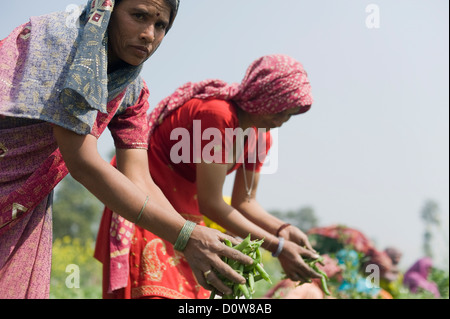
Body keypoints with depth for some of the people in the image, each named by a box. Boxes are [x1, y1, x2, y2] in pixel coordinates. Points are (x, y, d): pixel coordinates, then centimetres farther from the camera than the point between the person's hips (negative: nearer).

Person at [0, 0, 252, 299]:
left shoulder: (132, 92, -2)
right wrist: (185, 235, -33)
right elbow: (82, 163, -30)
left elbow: (139, 181, -7)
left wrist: (196, 243, -24)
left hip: (26, 206, 6)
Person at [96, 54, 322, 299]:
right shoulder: (217, 113, -27)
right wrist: (277, 247, -26)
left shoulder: (261, 136, 0)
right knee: (158, 289, -20)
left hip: (186, 211, 9)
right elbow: (210, 203, -27)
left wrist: (282, 230, -14)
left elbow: (244, 202, 6)